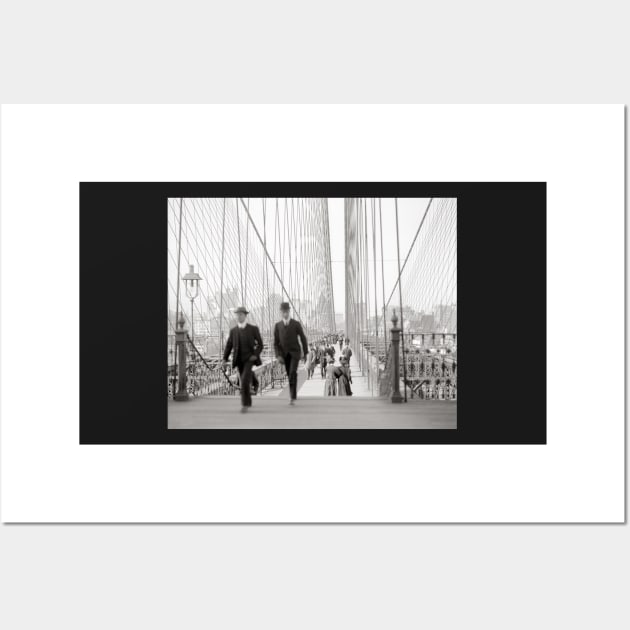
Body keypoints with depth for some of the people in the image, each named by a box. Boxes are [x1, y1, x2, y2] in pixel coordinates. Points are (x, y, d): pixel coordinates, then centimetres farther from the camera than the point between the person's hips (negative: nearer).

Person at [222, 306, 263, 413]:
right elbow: (228, 346, 5)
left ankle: (245, 404, -11)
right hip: (239, 360, 4)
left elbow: (260, 344, 0)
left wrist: (255, 355, -15)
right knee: (244, 381, 14)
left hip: (249, 359, -4)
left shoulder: (253, 328, -5)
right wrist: (224, 360, -6)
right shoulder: (233, 330, 4)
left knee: (245, 381, -19)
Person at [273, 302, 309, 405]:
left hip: (295, 352, -3)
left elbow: (303, 339, 3)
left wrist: (306, 353, 3)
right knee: (290, 375, 8)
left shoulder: (296, 324, -4)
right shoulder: (277, 325, 2)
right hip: (284, 354, 3)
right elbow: (276, 342, 1)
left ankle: (293, 397, -20)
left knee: (293, 373, -19)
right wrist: (278, 356, -11)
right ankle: (293, 394, 26)